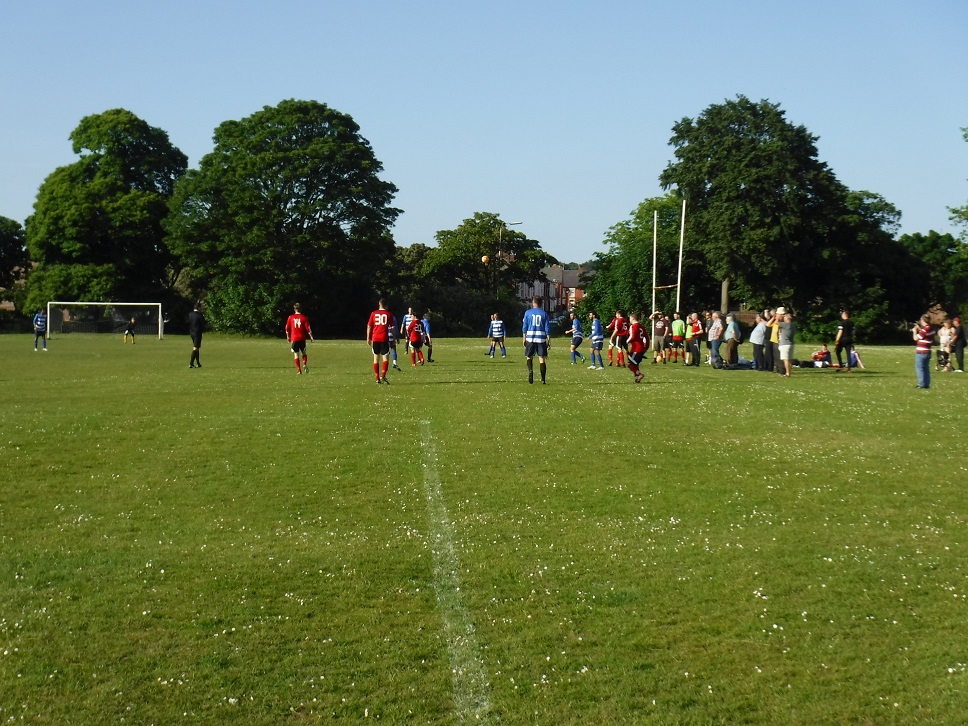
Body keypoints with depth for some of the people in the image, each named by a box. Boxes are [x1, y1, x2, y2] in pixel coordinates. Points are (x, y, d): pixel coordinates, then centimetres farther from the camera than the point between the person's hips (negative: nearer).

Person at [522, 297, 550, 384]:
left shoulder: (528, 312, 4)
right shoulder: (544, 314, 5)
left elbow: (524, 327, 4)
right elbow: (547, 328, 3)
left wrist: (524, 338, 10)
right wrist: (549, 340, 6)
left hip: (530, 338, 0)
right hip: (541, 338, 0)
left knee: (529, 357, 12)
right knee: (541, 359, 3)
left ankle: (530, 371, -16)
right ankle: (543, 379, -2)